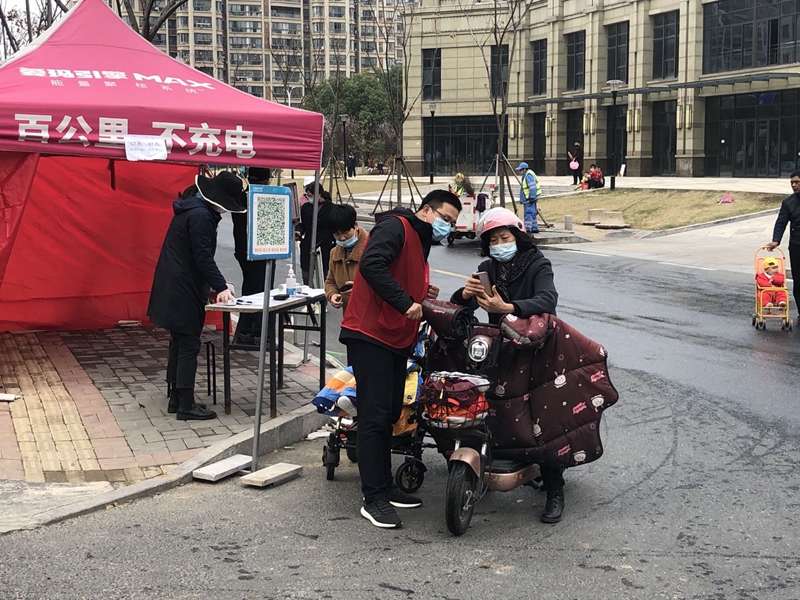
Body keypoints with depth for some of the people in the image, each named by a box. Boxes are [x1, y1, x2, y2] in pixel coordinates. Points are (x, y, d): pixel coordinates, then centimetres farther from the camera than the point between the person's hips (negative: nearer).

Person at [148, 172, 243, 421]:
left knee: (179, 344, 15)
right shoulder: (201, 215, -19)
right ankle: (186, 405, 0)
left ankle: (176, 399, 23)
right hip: (183, 291, -10)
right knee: (189, 346, -4)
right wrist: (221, 287, -17)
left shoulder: (194, 209, 13)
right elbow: (203, 257, -21)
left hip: (175, 288, 10)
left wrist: (218, 284, 14)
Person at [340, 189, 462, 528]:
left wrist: (422, 294, 6)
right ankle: (373, 498, -4)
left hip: (397, 339, 10)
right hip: (371, 335, -10)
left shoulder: (421, 243, 21)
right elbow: (371, 265, -27)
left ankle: (385, 486, 26)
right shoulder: (396, 227, -11)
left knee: (389, 414, 16)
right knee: (374, 416, -8)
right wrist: (406, 301, -27)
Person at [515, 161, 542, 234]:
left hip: (530, 199, -11)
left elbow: (532, 187, -22)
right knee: (532, 214, 14)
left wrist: (532, 197, -24)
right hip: (528, 199, 11)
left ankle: (528, 229, -18)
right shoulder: (526, 175, 18)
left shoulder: (528, 175, -15)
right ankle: (535, 229, 19)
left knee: (529, 214, -14)